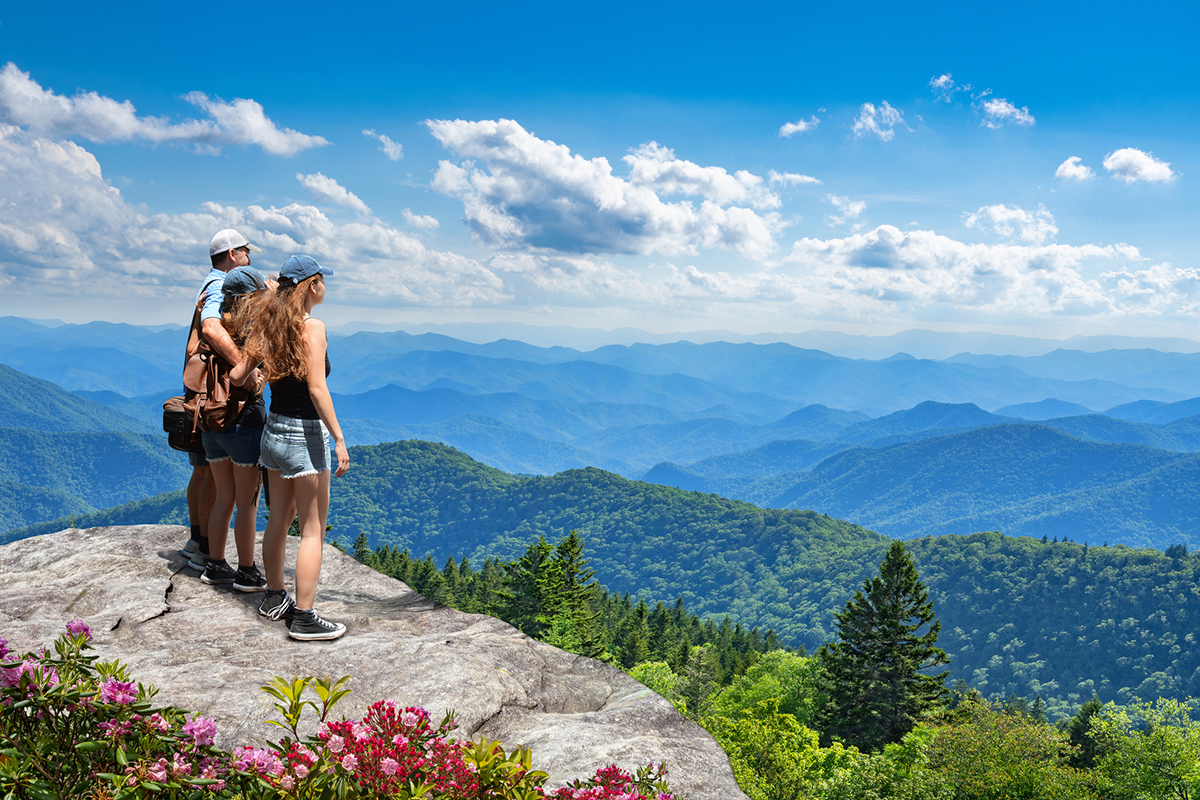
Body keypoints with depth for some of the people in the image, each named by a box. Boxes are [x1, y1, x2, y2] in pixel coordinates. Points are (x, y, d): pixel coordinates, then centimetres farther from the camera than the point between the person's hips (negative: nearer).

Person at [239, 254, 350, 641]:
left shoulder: (268, 325, 6)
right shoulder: (311, 327, -16)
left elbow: (238, 373, 2)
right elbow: (317, 389, -21)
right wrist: (339, 439, -19)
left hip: (274, 430, 8)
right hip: (305, 434, -8)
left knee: (279, 519, 20)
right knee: (313, 530, 0)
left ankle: (274, 598, 33)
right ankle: (303, 617, 2)